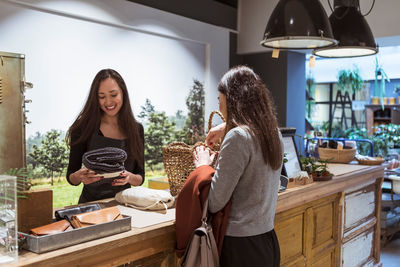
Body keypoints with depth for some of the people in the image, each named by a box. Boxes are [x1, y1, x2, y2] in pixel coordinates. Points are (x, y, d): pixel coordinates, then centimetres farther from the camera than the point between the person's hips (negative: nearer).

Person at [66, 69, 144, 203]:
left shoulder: (136, 129, 5)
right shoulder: (83, 127, -2)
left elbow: (140, 178, 9)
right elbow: (70, 177, 4)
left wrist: (130, 177, -12)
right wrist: (79, 176, -17)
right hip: (91, 202, 0)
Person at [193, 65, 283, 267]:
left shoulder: (238, 137, -20)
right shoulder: (273, 132, 4)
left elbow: (214, 203, -18)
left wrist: (203, 166, -4)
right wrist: (226, 128, 24)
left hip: (241, 245, -8)